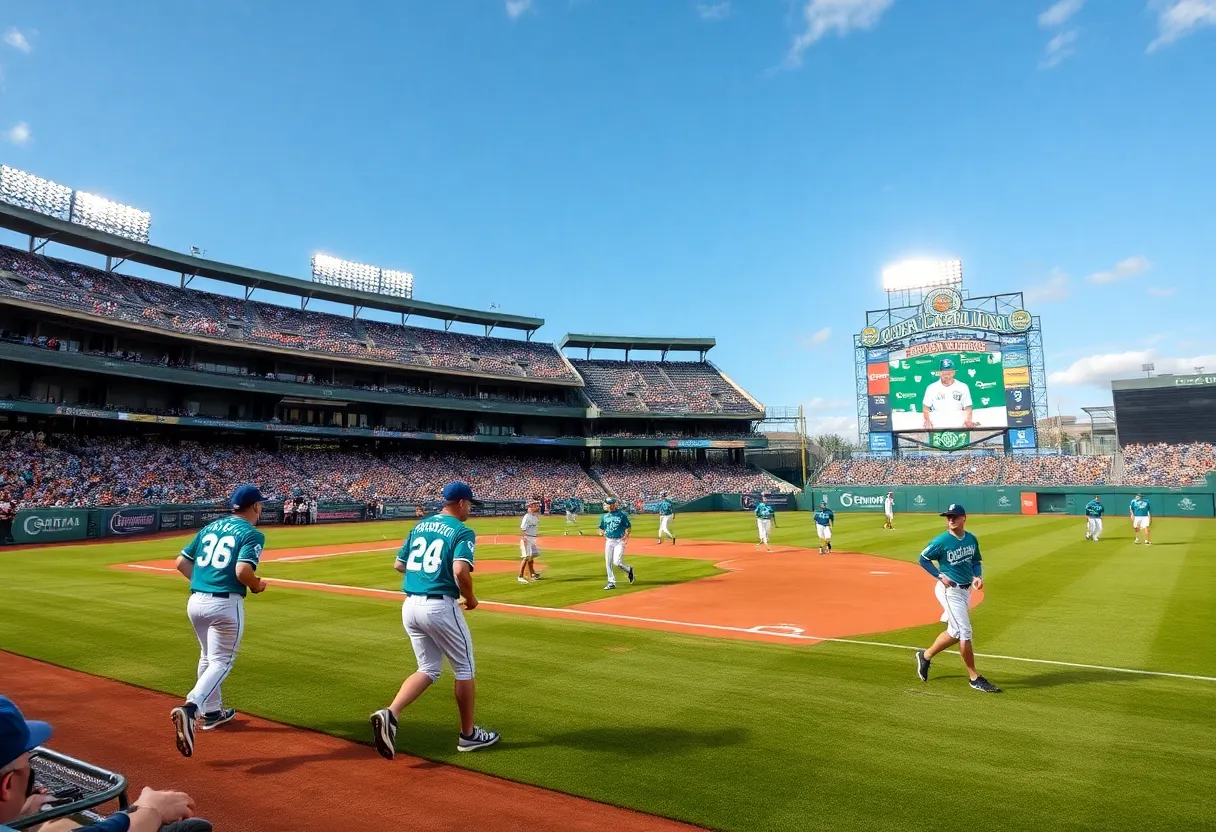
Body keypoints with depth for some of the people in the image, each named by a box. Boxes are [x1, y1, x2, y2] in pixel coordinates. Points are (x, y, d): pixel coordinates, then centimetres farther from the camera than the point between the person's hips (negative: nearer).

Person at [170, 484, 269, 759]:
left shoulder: (210, 527, 14)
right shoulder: (252, 533, -7)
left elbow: (182, 562, 12)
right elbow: (243, 571, -21)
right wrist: (257, 586, -2)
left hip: (195, 601, 7)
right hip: (225, 604, -7)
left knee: (208, 657, 24)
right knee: (221, 662, 1)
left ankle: (211, 712, 35)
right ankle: (190, 708, -21)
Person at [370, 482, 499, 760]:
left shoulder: (420, 526, 13)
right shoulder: (462, 531, -9)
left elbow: (398, 564, 15)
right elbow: (460, 571, -23)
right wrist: (470, 599, -7)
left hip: (410, 606, 7)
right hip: (440, 607, -7)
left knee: (429, 669, 17)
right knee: (464, 667, 11)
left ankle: (390, 713, -4)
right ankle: (468, 734, 21)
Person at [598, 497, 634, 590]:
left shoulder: (622, 514, -5)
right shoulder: (605, 516, 9)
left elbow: (628, 526, -2)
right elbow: (601, 527, 18)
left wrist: (626, 536, -16)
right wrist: (601, 533, -2)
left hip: (619, 541, -5)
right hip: (608, 541, 5)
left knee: (617, 562, -15)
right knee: (608, 563, 4)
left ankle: (629, 570, 15)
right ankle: (611, 583, 16)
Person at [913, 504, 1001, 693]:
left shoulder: (971, 539, 3)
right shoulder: (941, 541, -15)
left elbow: (975, 561, 15)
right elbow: (923, 559, -6)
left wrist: (977, 576, -4)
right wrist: (940, 576, -15)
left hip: (966, 590, 7)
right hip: (950, 590, -7)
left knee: (955, 632, 16)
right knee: (965, 632, -6)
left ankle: (925, 656, 34)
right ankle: (974, 678, 5)